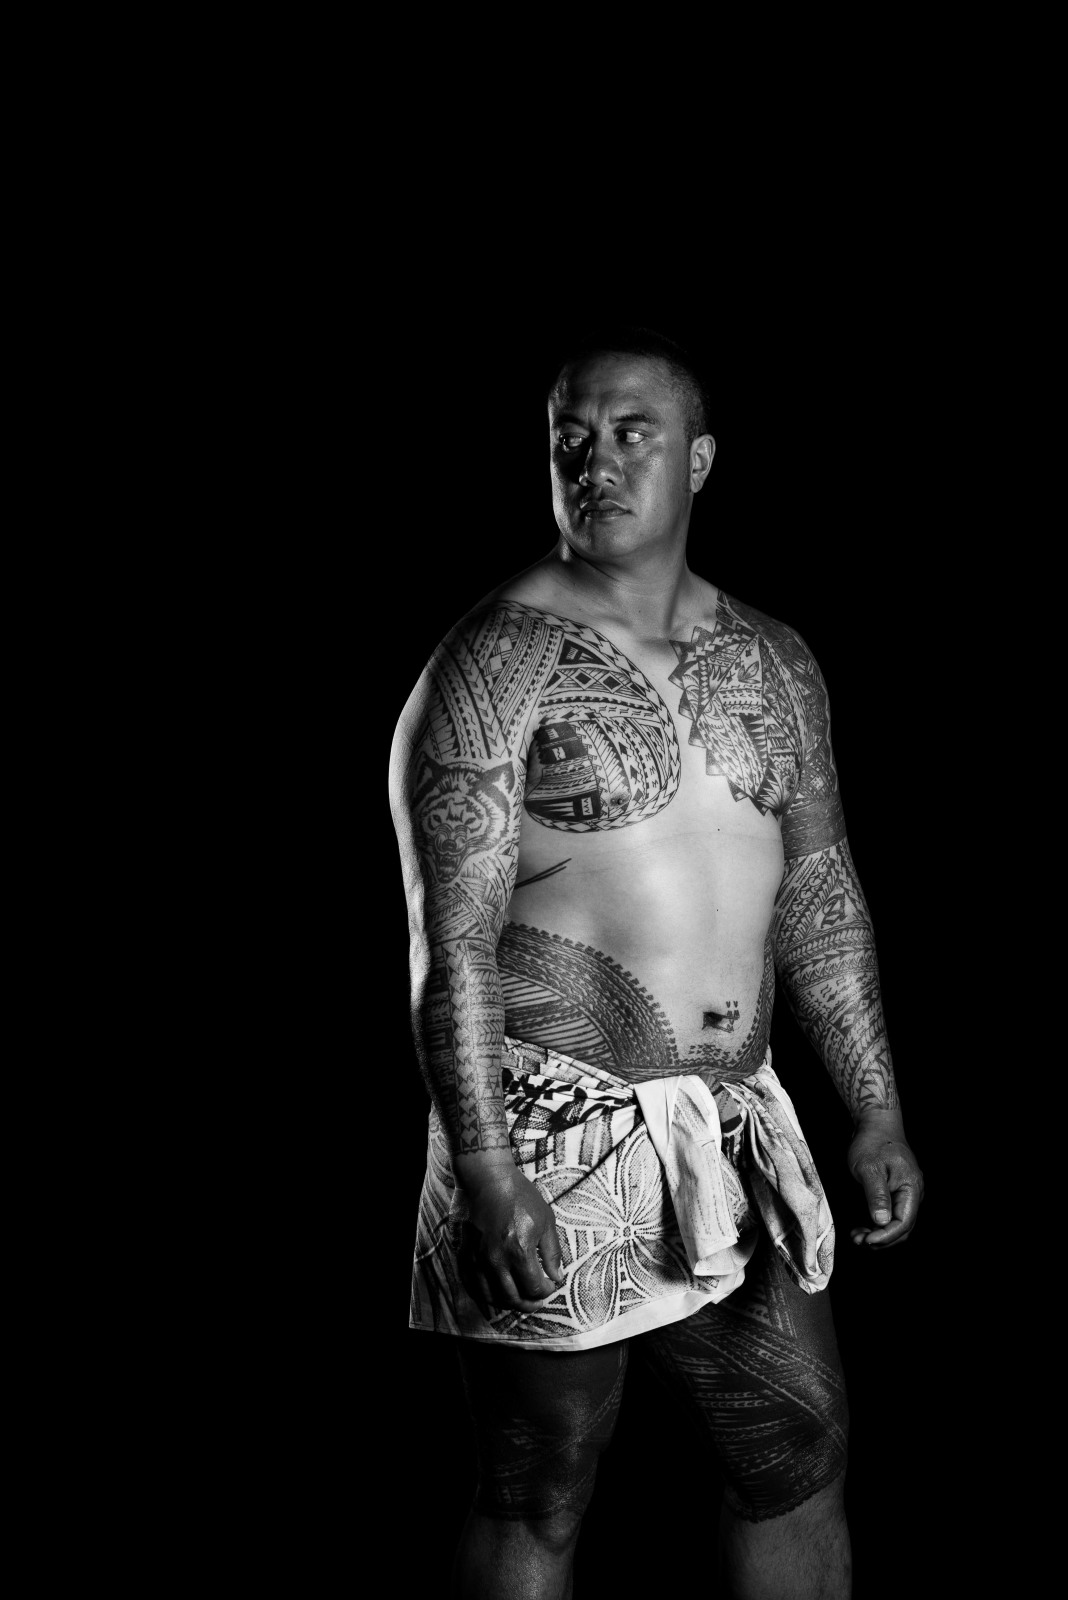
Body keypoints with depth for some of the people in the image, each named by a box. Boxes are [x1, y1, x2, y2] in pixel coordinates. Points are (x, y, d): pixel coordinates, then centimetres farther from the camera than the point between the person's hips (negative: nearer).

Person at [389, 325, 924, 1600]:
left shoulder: (773, 663, 9)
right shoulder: (499, 662, -11)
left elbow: (819, 893, 14)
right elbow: (450, 946, -15)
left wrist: (875, 1110, 10)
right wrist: (487, 1180, -21)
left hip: (733, 1136, 6)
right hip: (556, 1134, -6)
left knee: (801, 1444, 13)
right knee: (538, 1493, 4)